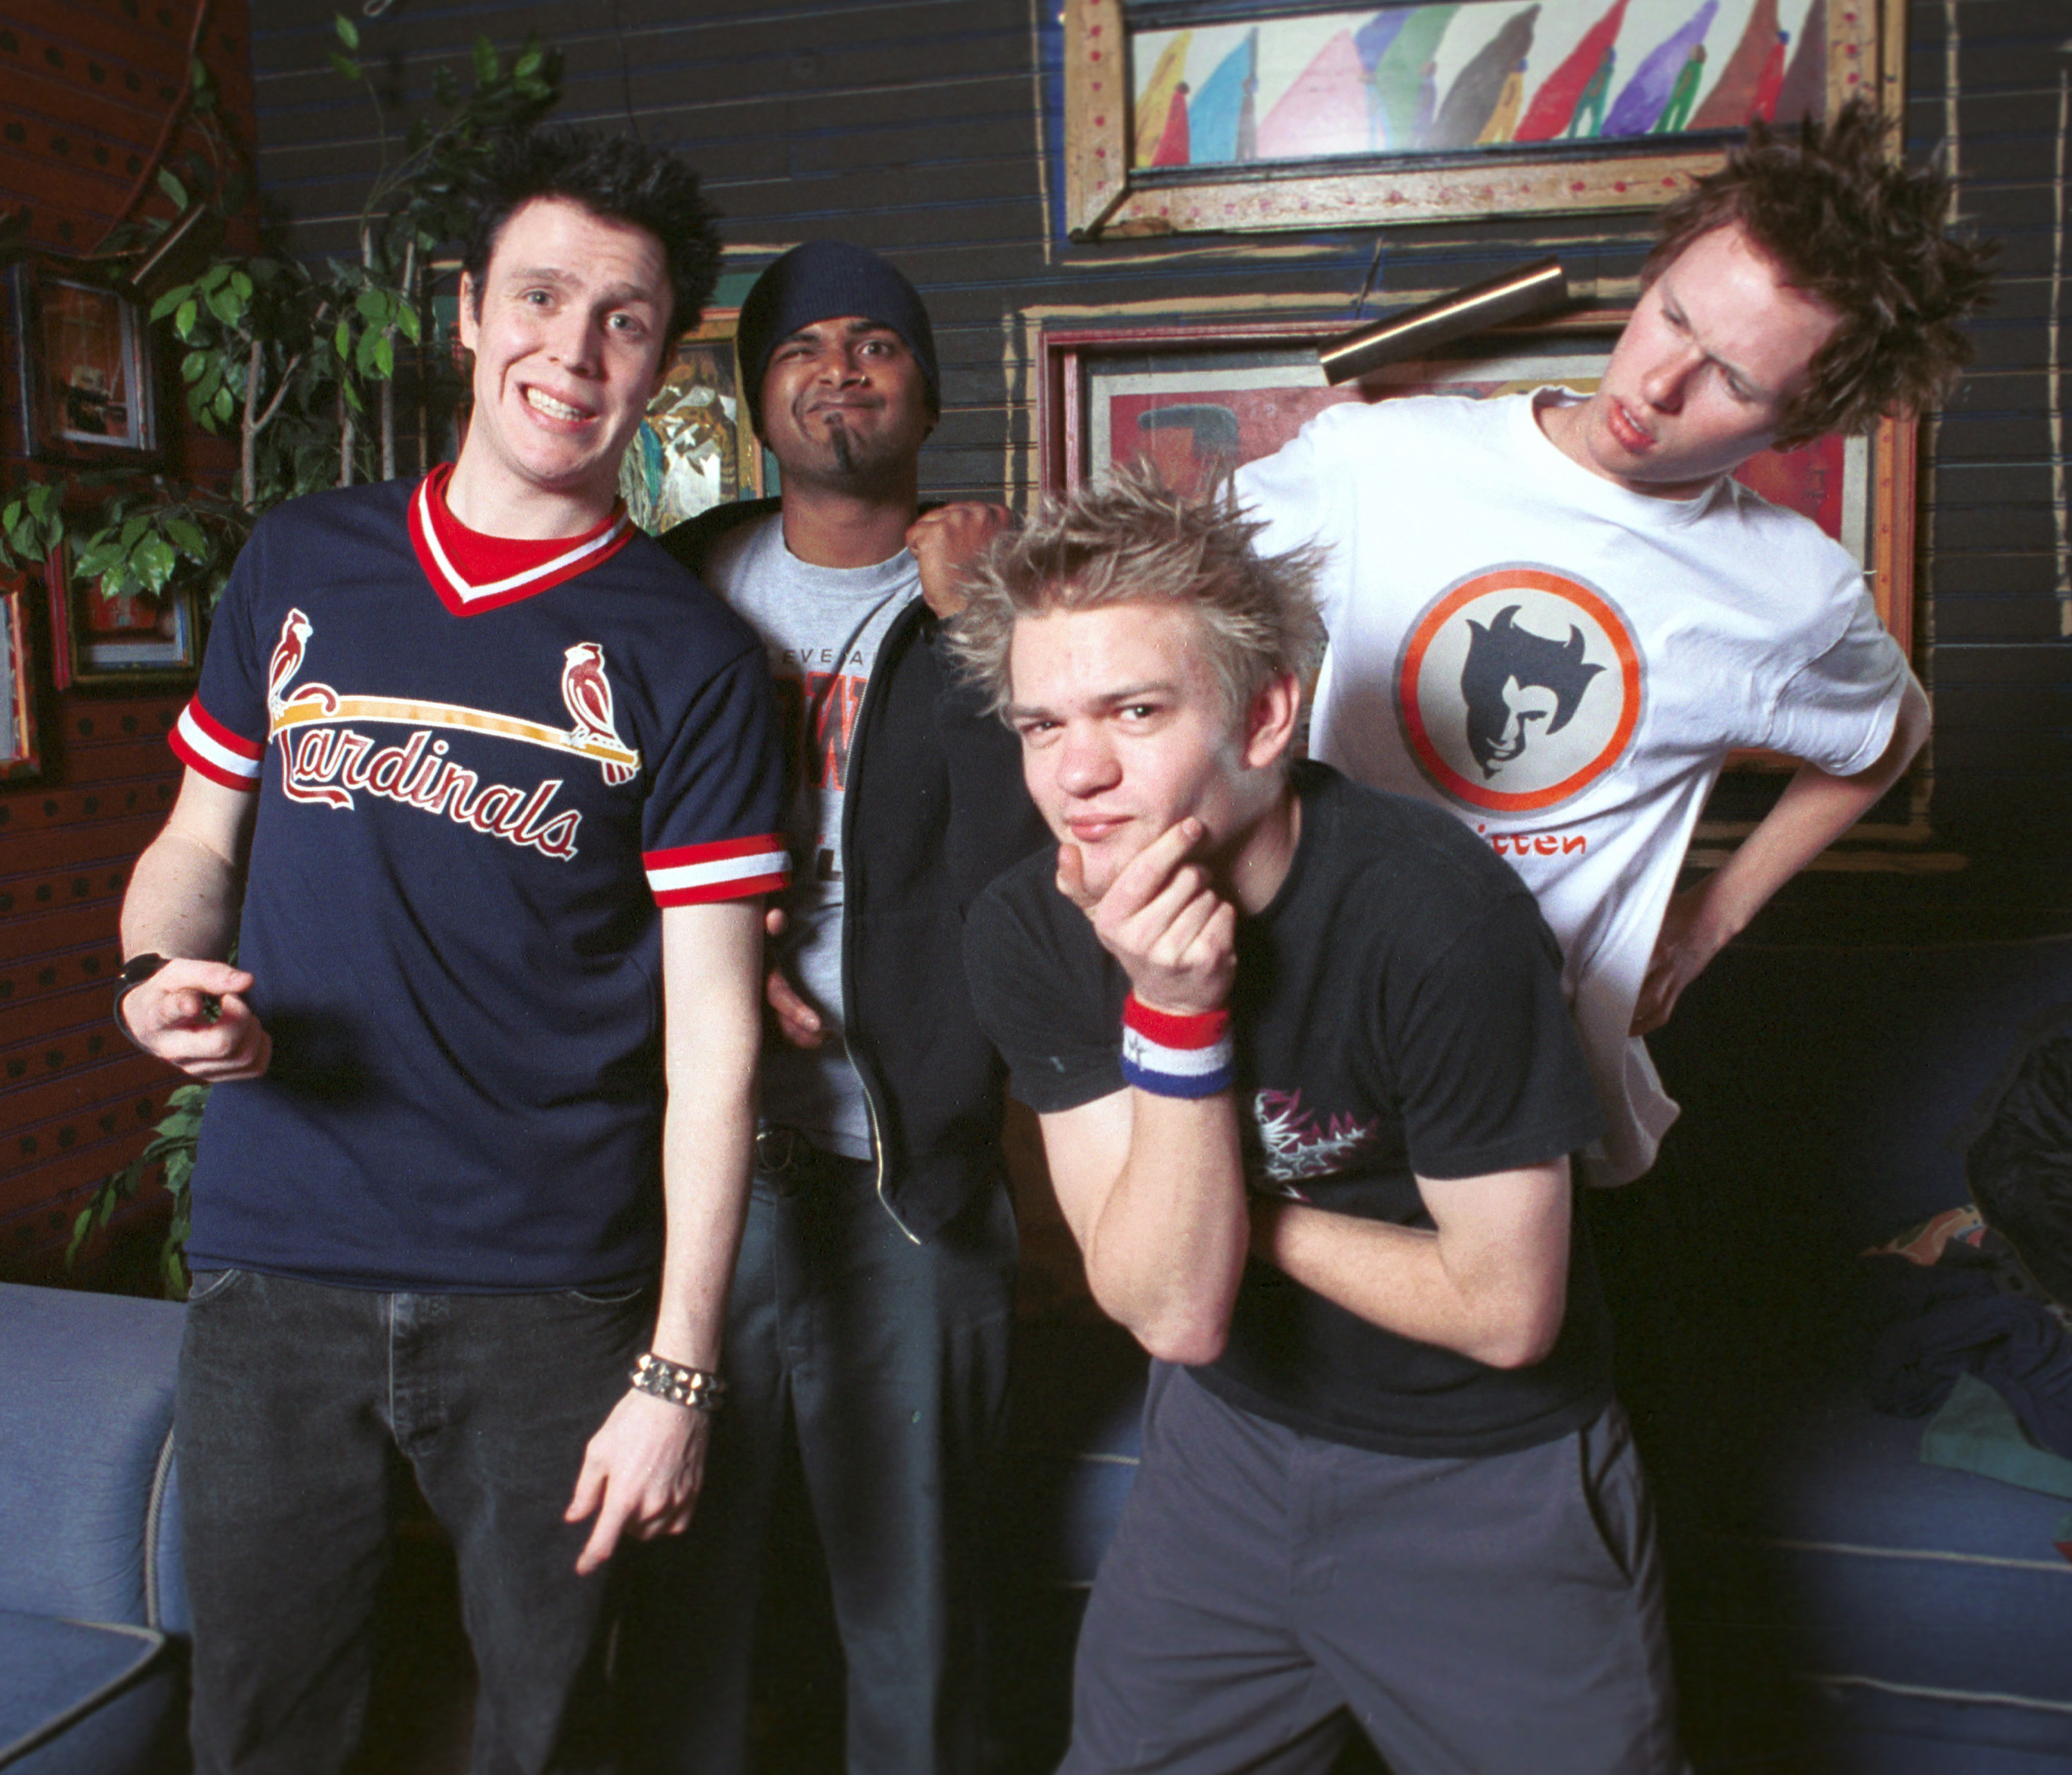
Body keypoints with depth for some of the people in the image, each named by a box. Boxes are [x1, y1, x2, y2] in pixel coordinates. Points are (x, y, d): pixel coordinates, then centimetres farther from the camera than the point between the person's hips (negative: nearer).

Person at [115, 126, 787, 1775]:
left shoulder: (691, 660, -5)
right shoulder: (301, 565, 5)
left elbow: (711, 1037, -8)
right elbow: (199, 839, 15)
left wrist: (678, 1373, -11)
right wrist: (160, 973, -8)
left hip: (550, 1298, -2)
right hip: (271, 1268, 3)